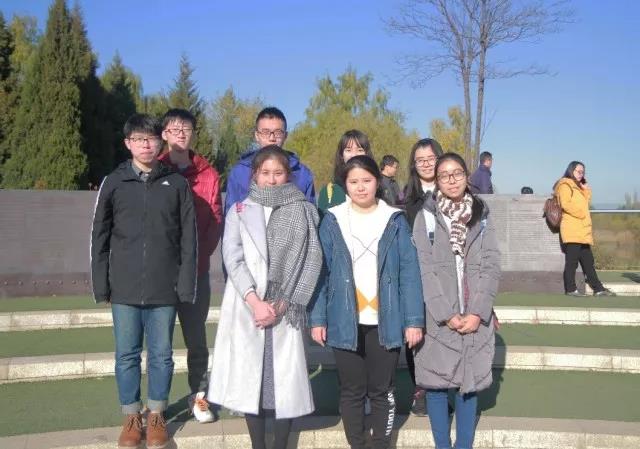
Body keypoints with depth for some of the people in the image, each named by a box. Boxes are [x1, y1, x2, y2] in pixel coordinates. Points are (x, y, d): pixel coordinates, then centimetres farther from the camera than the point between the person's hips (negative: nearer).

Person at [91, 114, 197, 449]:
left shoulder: (177, 184, 2)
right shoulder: (113, 182, 3)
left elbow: (188, 240, 2)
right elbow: (99, 237, 5)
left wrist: (186, 285, -3)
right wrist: (101, 285, 1)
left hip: (165, 290, 0)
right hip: (124, 289, 1)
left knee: (161, 355, 9)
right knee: (127, 355, 8)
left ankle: (156, 417, 24)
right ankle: (131, 418, 23)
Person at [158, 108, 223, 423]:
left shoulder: (208, 175, 6)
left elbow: (216, 220, 3)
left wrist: (201, 254, -8)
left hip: (196, 268, 1)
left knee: (196, 334, 5)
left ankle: (199, 395, 15)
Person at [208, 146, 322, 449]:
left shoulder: (303, 211, 7)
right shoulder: (239, 211, 9)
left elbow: (312, 260, 0)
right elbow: (232, 258, -1)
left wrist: (284, 303, -8)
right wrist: (254, 301, -13)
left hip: (286, 308, -1)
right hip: (246, 307, 1)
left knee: (286, 377, -1)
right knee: (249, 376, 2)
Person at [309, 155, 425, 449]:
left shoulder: (395, 220, 1)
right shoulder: (332, 221, 0)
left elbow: (409, 273, -2)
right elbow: (320, 273, 0)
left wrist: (414, 320, -7)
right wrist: (317, 319, -5)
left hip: (385, 322, 0)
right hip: (345, 322, 0)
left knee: (382, 390, 11)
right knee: (352, 390, 11)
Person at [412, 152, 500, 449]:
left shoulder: (481, 215, 9)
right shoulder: (426, 216, 2)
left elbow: (491, 266, 2)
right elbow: (425, 269, -5)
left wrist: (477, 312, -10)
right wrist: (446, 314, -13)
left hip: (476, 317, 2)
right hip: (438, 317, -2)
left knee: (469, 383, 7)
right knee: (437, 382, 3)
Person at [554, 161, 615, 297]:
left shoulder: (578, 187, 26)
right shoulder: (565, 185, -3)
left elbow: (585, 203, 20)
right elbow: (566, 204, -16)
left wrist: (586, 190, 9)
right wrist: (580, 214, -14)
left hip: (582, 230, 9)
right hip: (572, 230, -9)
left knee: (588, 261, 9)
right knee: (572, 260, -8)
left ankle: (598, 288, 12)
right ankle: (570, 289, -4)